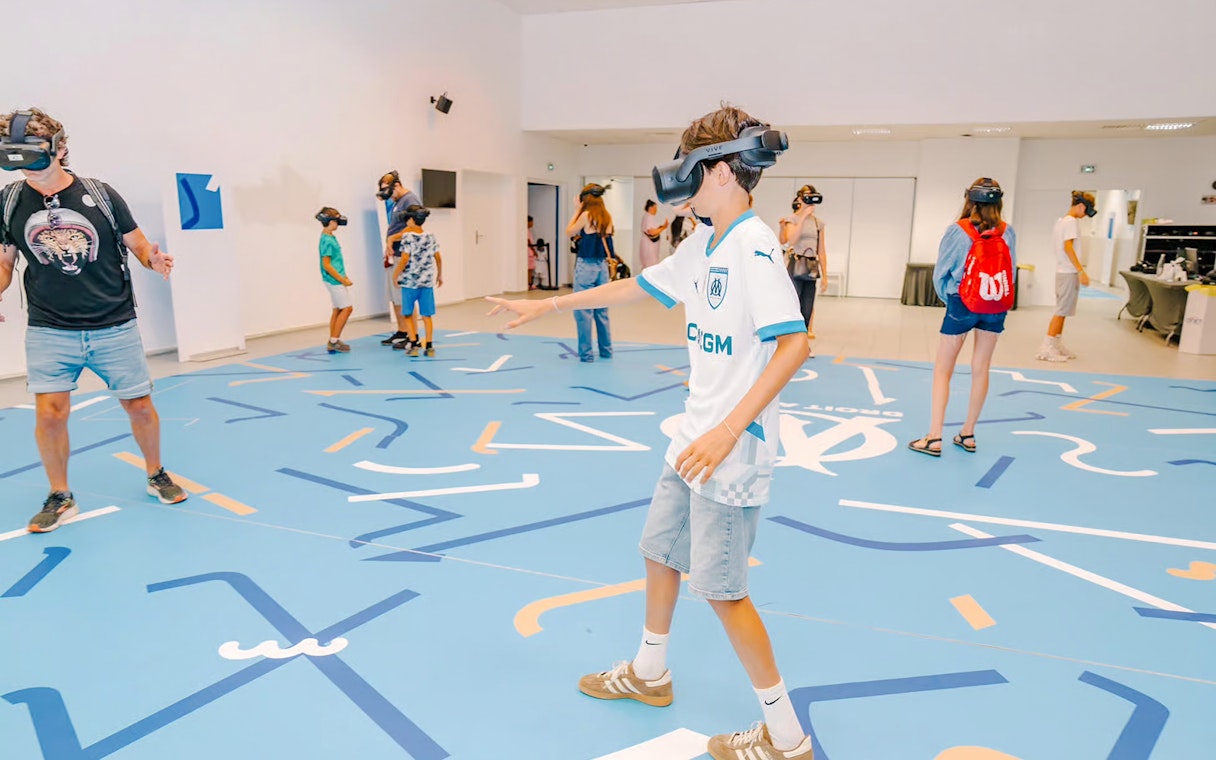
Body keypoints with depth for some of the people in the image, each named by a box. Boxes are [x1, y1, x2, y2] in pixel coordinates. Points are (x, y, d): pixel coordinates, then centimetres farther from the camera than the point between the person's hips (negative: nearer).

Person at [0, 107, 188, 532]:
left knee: (139, 404, 4)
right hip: (49, 330, 1)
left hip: (115, 327, -1)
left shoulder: (101, 195, -3)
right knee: (49, 412, -8)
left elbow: (137, 244, 4)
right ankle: (60, 498, 14)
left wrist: (154, 260, -18)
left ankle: (155, 474, 29)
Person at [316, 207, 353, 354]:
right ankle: (334, 341, 0)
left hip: (336, 279, 9)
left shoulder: (331, 237, 11)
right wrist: (342, 280, -16)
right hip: (334, 279, -9)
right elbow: (326, 265, -19)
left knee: (338, 309, 12)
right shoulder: (327, 241, -18)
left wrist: (344, 277, 13)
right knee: (346, 308, -5)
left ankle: (333, 342, 17)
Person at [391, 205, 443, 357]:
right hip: (427, 282, 3)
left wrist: (395, 274, -5)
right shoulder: (430, 237, 4)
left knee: (408, 314, 10)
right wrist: (439, 275, 20)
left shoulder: (407, 236, -9)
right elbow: (438, 259, 7)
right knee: (427, 315, 8)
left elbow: (404, 259, -16)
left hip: (409, 282, -3)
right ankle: (429, 346, 7)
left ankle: (413, 345, 5)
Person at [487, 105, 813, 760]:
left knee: (720, 588, 0)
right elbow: (633, 288, 20)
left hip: (732, 449, -9)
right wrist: (544, 305, 23)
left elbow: (793, 344, -26)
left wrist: (730, 429, -32)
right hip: (692, 437, 9)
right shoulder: (702, 245, 9)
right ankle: (648, 674, 44)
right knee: (660, 551, 21)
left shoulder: (752, 244, -18)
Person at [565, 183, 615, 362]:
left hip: (586, 265, -6)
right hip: (602, 265, 6)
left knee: (583, 310, 0)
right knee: (602, 310, 15)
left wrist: (577, 210, 2)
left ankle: (586, 353, 2)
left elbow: (569, 233, 0)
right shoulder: (607, 217, 6)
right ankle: (606, 350, 21)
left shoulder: (586, 215, -11)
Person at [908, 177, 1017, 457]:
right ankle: (968, 434, 23)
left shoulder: (958, 230, -10)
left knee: (942, 371, 3)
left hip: (962, 304, -3)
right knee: (981, 369, 13)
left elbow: (940, 272, -7)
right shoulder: (1007, 232, -1)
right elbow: (1011, 271, 1)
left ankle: (934, 439, 0)